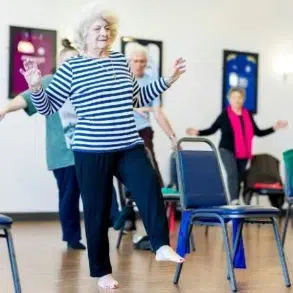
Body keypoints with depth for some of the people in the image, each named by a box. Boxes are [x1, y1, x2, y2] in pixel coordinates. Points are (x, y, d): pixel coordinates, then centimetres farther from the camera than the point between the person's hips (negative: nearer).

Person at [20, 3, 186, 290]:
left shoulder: (121, 61, 11)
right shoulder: (71, 67, -2)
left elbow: (137, 98, 25)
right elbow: (47, 107, -2)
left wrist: (167, 81, 21)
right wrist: (36, 87, -21)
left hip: (130, 147, 3)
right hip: (92, 151, -3)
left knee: (149, 186, -23)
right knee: (97, 211, 3)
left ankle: (162, 246, -20)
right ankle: (102, 272, 15)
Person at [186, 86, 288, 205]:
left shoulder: (248, 114, 9)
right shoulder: (225, 115, -3)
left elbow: (258, 132, 14)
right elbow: (212, 130, -1)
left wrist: (274, 128, 8)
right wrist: (198, 132, -15)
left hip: (243, 153, 5)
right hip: (227, 150, -5)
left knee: (239, 178, 7)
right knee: (233, 174, -25)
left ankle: (234, 203, 14)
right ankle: (234, 201, -33)